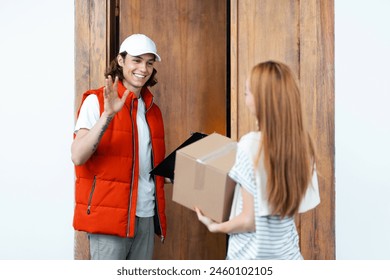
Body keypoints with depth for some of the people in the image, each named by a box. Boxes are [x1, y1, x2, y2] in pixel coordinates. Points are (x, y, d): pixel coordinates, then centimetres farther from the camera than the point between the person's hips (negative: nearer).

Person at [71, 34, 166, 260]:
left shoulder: (152, 109, 16)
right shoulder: (97, 101, -4)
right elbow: (78, 156, -17)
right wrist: (107, 115, -26)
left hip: (146, 215, 6)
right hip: (110, 214, -6)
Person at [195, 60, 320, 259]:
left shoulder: (252, 144, -22)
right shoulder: (301, 140, -3)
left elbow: (250, 220, -19)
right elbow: (293, 200, 8)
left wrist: (215, 226, -2)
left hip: (252, 259, -5)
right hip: (288, 256, 6)